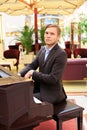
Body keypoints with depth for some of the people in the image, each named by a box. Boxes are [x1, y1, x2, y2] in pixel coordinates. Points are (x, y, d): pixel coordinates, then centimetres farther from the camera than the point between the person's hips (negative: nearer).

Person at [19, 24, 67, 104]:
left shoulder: (61, 54, -21)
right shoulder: (42, 50, 5)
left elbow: (53, 79, -25)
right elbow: (32, 65, 9)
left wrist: (33, 73, -19)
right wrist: (20, 74, -9)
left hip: (51, 93, -7)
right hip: (40, 86, 7)